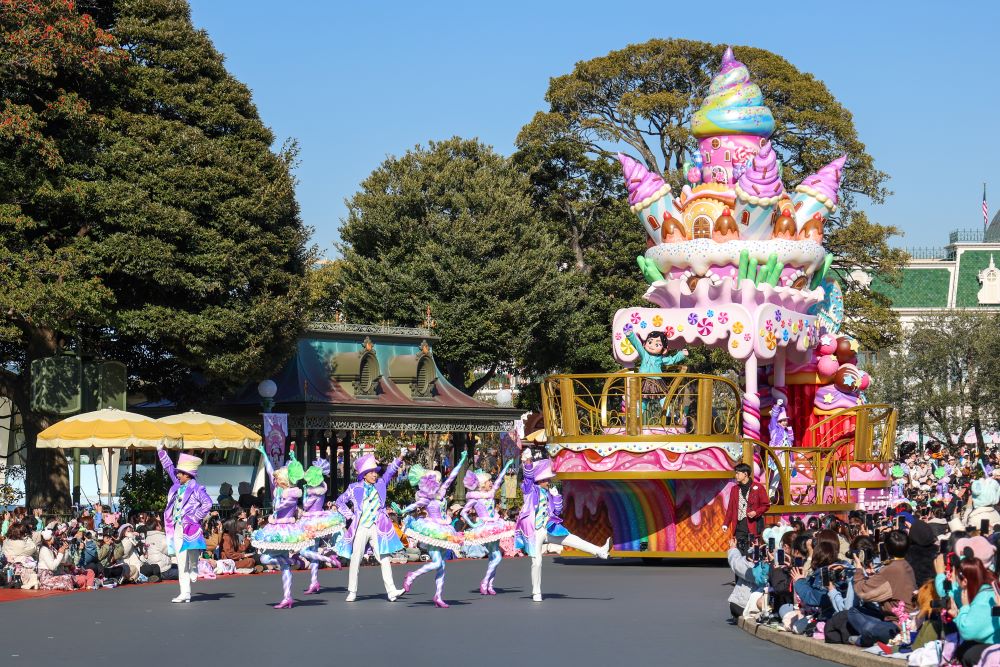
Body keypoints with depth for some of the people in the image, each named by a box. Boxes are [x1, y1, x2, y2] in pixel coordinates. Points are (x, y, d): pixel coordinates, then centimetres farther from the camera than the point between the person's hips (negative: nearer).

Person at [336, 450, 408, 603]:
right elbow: (340, 501, 12)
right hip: (360, 528, -1)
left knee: (384, 559, -5)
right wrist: (350, 516, 2)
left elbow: (390, 471, -2)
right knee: (355, 560, 2)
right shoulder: (354, 488, 2)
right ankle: (352, 591, 12)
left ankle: (391, 591, -10)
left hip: (377, 528, 1)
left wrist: (400, 458, -15)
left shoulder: (380, 484, 8)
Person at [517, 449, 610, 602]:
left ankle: (600, 551, 3)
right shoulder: (530, 489, -2)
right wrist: (527, 462, -40)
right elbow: (529, 476, -22)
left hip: (548, 529, 5)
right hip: (533, 531, -5)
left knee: (571, 539, -1)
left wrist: (556, 496, 9)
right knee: (537, 562, -3)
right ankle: (536, 593, 6)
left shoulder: (547, 493, 14)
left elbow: (557, 511, 21)